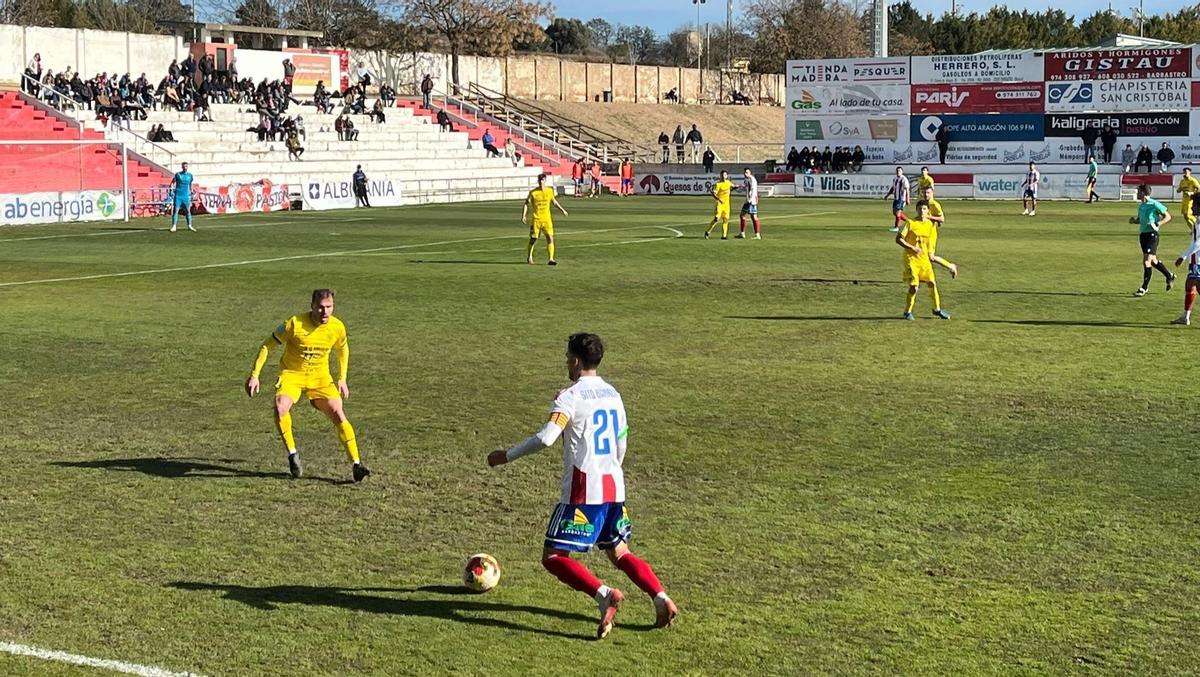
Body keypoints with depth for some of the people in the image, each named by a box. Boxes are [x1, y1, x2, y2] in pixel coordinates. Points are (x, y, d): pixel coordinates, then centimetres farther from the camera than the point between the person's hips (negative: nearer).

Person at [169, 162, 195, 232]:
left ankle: (189, 226, 13)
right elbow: (173, 182, 5)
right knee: (175, 210, -6)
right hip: (178, 195, -3)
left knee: (188, 210, 4)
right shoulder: (178, 174, -1)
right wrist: (171, 188, -10)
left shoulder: (190, 175, 8)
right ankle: (174, 226, -5)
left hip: (186, 195, 3)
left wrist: (191, 192, 19)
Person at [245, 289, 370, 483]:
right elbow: (267, 346, -12)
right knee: (280, 408, -29)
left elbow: (343, 350, 11)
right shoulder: (294, 324, -23)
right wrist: (254, 375, -15)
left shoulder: (337, 327, -12)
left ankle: (356, 464, -6)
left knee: (339, 415, -13)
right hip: (291, 373, -2)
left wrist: (342, 379, 10)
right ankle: (292, 454, -9)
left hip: (320, 375, 2)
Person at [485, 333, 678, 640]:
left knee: (553, 557, -1)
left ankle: (604, 594, -20)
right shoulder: (613, 394, 13)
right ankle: (662, 598, 2)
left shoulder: (571, 396, -11)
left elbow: (546, 438, -24)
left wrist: (507, 455, -13)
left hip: (583, 491, -7)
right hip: (614, 488, 8)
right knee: (619, 552, 20)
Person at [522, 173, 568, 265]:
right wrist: (524, 216, -11)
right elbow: (526, 204, -1)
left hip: (547, 219, 2)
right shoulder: (533, 192, -6)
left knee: (550, 238, -11)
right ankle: (529, 257, 30)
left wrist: (562, 210, 22)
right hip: (536, 219, -2)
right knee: (533, 239, 6)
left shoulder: (550, 191, 3)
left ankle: (551, 259, -11)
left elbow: (554, 201, 21)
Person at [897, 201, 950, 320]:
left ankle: (937, 309, 21)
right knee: (914, 286, -11)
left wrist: (930, 254, 6)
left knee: (932, 283, 2)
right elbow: (898, 239, -11)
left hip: (924, 258, 5)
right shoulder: (910, 223, -9)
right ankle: (907, 312, 7)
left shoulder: (931, 225, 4)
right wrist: (913, 248, -18)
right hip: (911, 258, -5)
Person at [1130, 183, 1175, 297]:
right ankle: (1169, 276, 37)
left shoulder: (1154, 204, -11)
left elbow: (1168, 217, -6)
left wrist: (1157, 225, -19)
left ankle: (1144, 288, -7)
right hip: (1142, 234, 9)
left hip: (1152, 234, -9)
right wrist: (1133, 220, 3)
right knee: (1153, 260, 17)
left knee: (1146, 261, -12)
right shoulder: (1141, 206, 12)